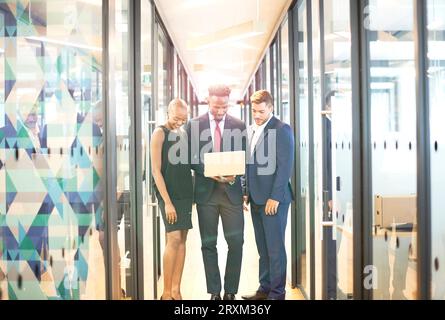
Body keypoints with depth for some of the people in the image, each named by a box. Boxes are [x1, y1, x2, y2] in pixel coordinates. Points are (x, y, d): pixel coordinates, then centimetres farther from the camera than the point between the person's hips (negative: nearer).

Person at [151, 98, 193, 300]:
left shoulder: (184, 132, 12)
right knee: (174, 239, -11)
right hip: (169, 194, -6)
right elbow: (156, 171, -10)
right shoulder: (160, 133, -6)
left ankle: (176, 290, 11)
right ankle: (166, 293, 0)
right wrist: (167, 202, -15)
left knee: (182, 240, 5)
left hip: (186, 193, 6)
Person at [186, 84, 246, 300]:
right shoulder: (194, 125, 2)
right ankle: (214, 292, 17)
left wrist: (234, 174, -15)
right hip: (206, 191, 0)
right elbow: (191, 158, 2)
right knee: (208, 243, 6)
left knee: (236, 242, -1)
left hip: (231, 191, 0)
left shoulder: (239, 126, 4)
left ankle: (231, 291, 14)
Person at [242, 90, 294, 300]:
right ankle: (265, 289, 21)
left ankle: (277, 292, 9)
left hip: (274, 198, -7)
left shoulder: (282, 130, -8)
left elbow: (285, 166, -13)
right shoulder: (251, 130, 15)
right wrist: (247, 192, 11)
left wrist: (275, 197, -16)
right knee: (262, 247, 12)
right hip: (256, 198, 7)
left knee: (275, 247, -1)